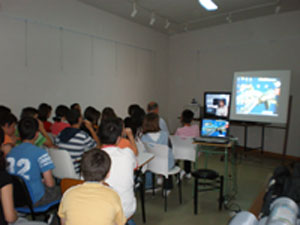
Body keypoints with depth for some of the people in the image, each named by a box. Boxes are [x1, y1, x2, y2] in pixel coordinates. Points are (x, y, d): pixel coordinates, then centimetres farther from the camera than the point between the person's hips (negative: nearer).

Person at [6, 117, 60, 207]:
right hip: (35, 200, -6)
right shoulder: (40, 152, -20)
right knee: (59, 190, 18)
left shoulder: (10, 152, -2)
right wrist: (43, 181, 4)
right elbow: (50, 183, -20)